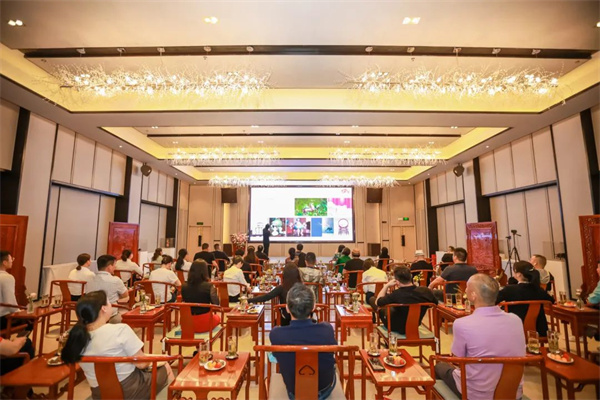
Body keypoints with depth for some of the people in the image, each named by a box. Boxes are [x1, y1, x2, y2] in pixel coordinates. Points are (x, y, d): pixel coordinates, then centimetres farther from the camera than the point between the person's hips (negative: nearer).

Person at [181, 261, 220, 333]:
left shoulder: (184, 286, -8)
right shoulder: (208, 286, -18)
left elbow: (185, 301, 10)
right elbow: (216, 303, -17)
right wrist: (214, 289, -4)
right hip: (204, 324, -3)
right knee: (217, 317, 31)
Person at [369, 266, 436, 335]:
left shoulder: (396, 295, -36)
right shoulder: (426, 291, -25)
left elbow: (377, 302, -17)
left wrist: (387, 286, -7)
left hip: (397, 328, -4)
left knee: (372, 299, 14)